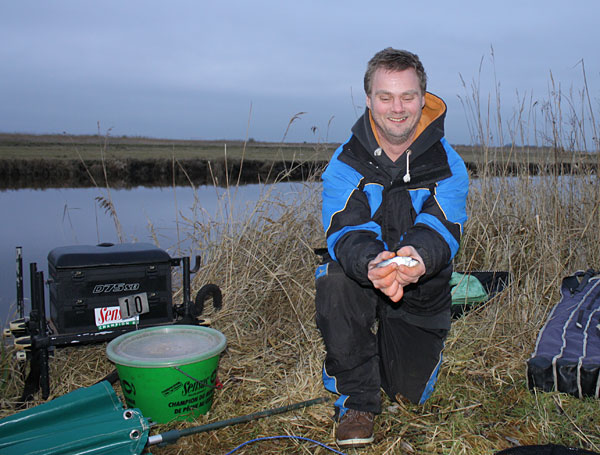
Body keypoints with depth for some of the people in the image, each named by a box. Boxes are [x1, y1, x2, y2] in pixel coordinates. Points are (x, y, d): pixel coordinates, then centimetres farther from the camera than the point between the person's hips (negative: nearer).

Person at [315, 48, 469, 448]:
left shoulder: (448, 165, -12)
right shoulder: (345, 163, -14)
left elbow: (440, 228, -29)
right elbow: (347, 231, -29)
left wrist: (419, 254, -55)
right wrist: (370, 263, -53)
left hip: (421, 292, 1)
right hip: (363, 280, 0)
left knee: (411, 393, -5)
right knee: (335, 281, -35)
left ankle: (398, 345, 33)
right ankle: (358, 400, -14)